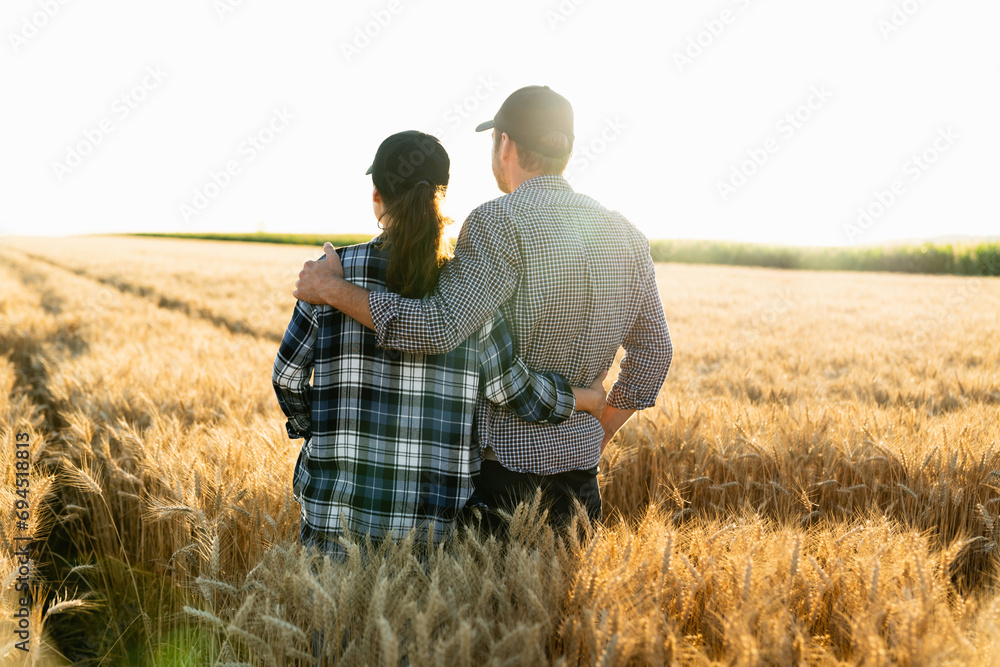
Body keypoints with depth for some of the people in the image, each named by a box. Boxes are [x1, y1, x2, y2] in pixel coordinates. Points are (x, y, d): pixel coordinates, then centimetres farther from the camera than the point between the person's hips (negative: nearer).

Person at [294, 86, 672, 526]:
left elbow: (438, 328, -27)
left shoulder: (501, 223, -16)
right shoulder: (627, 237, 6)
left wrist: (333, 290, -17)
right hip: (578, 450, 6)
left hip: (500, 450, -6)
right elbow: (654, 351, 11)